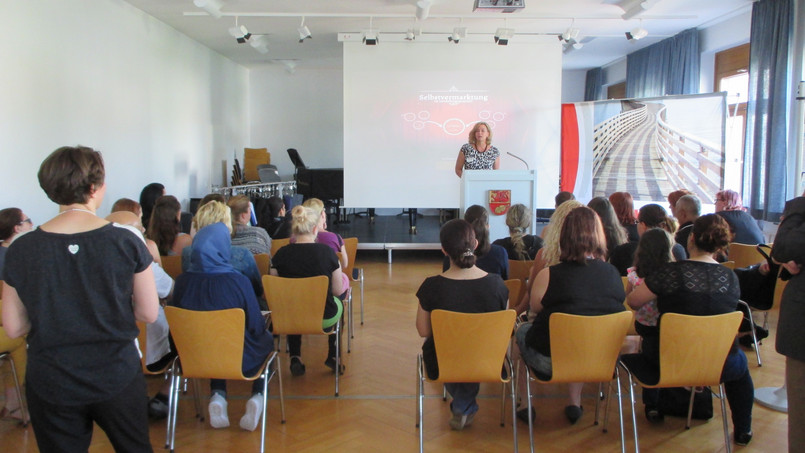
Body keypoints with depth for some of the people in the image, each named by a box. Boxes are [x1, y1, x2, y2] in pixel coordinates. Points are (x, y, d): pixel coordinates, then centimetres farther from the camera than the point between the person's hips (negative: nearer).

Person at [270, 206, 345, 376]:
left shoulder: (281, 254, -11)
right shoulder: (327, 252, -14)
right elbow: (337, 290, -6)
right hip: (324, 319, -1)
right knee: (338, 304, 34)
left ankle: (295, 358, 31)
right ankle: (333, 357, 38)